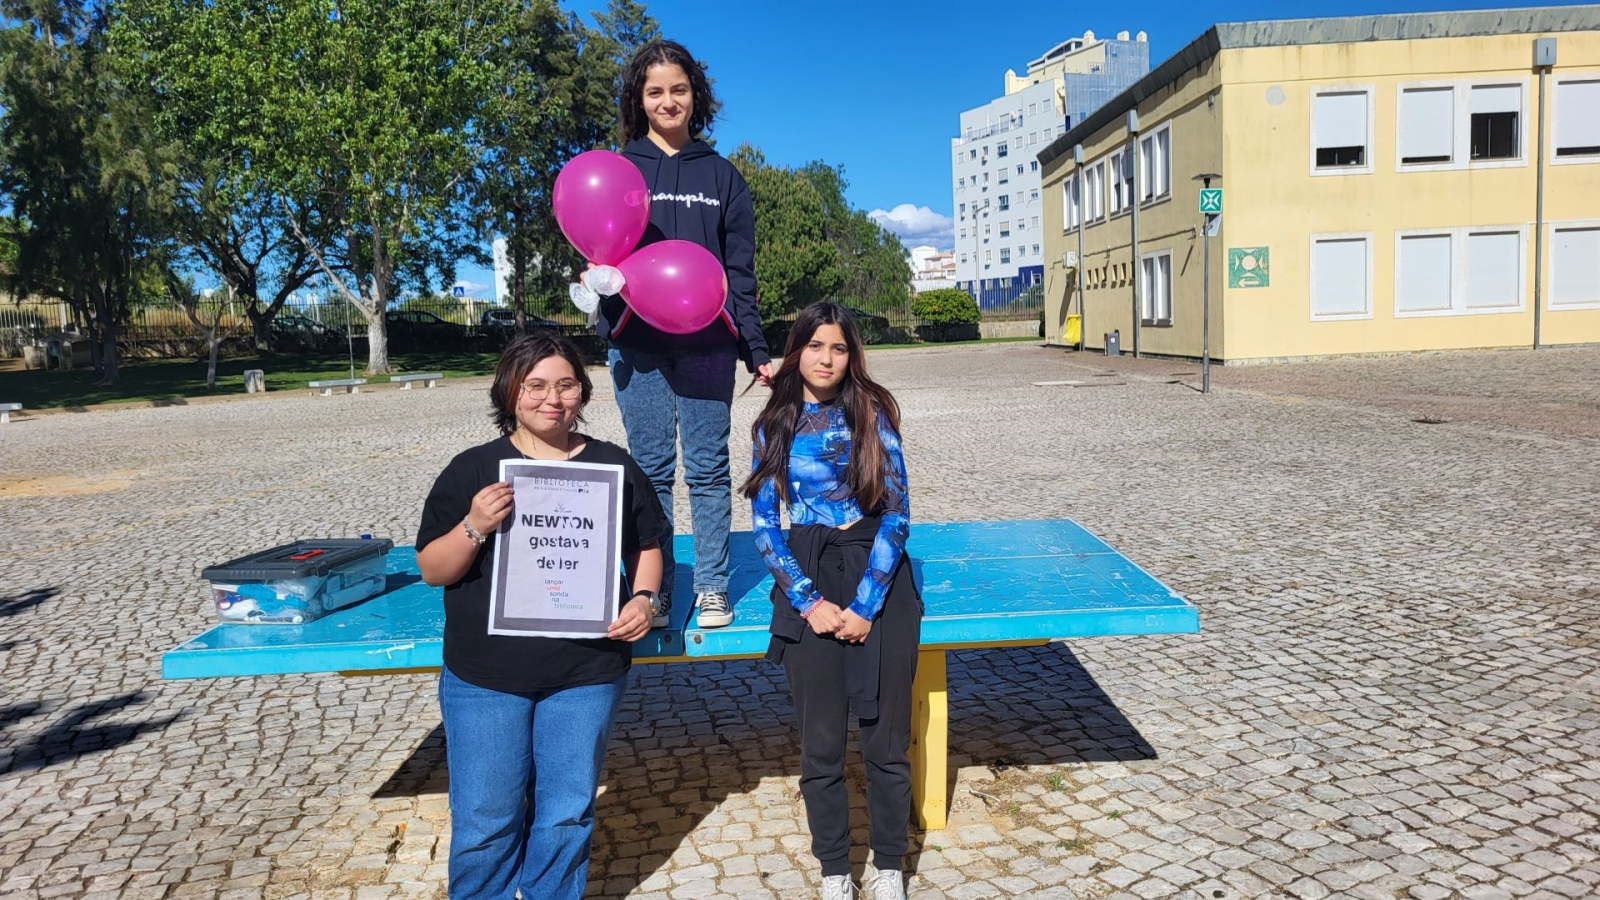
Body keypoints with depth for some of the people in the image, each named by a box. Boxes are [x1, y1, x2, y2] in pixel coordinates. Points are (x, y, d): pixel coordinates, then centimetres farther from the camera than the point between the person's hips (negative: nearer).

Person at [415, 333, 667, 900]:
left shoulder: (613, 466, 3)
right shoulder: (472, 469, -2)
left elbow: (647, 546, 12)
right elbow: (431, 570, -2)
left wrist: (644, 599, -7)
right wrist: (475, 528, -20)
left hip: (586, 676, 1)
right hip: (484, 679, -1)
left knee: (567, 815, 12)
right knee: (484, 821, 7)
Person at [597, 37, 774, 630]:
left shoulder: (721, 175, 11)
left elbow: (740, 271, 9)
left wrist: (756, 351, 4)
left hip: (707, 344, 0)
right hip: (639, 345, 0)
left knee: (708, 468, 2)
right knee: (650, 469, 2)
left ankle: (712, 586, 12)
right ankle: (653, 589, 13)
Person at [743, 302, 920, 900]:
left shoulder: (872, 413, 0)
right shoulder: (774, 426, 5)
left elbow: (896, 513, -5)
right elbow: (763, 526, 1)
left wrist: (866, 605, -12)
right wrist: (810, 602, -10)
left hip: (879, 578, -1)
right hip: (807, 583, 1)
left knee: (887, 739, 5)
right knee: (821, 744, 6)